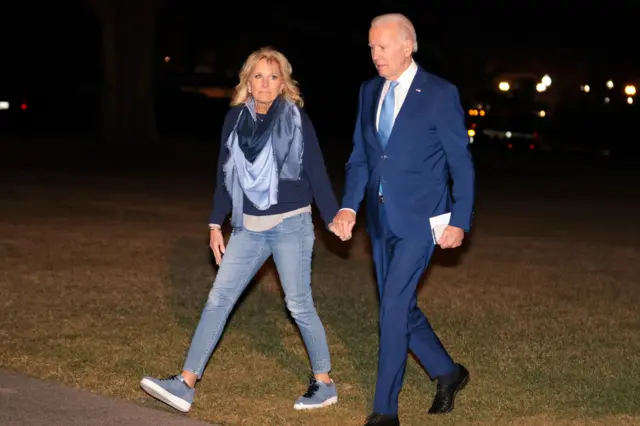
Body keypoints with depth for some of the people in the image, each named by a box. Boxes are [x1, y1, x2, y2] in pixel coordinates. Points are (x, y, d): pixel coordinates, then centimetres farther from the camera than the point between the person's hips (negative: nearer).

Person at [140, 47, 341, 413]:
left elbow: (317, 172, -4)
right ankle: (186, 384, 3)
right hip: (249, 227, 4)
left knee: (300, 305, 1)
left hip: (291, 225, -4)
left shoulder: (296, 119, -6)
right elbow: (226, 175, 10)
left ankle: (325, 384, 17)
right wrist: (216, 224, 11)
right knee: (218, 299, 1)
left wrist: (333, 217, -6)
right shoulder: (236, 119, 5)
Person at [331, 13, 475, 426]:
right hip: (382, 219, 7)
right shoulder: (370, 91, 8)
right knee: (401, 306, 13)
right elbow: (360, 156, 11)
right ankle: (448, 373, 35)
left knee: (394, 306, -11)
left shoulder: (441, 94, -9)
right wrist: (349, 206, -3)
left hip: (420, 219, -6)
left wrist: (460, 221, -9)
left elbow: (461, 162, -6)